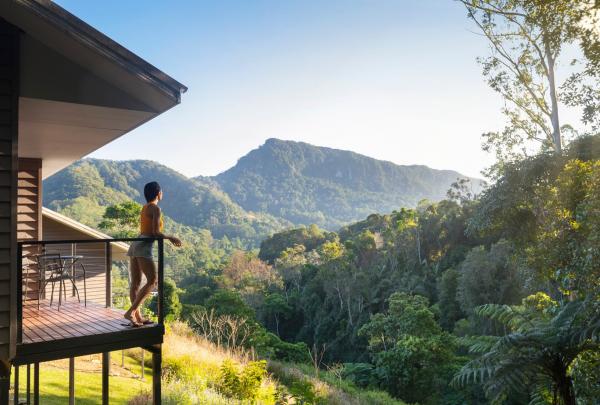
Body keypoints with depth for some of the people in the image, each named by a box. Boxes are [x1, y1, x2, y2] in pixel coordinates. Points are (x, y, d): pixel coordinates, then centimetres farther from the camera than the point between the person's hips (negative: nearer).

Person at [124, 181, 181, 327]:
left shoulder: (145, 207, 19)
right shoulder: (156, 208, -7)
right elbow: (155, 233, -14)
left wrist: (169, 238, 24)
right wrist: (171, 237, 1)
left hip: (135, 244, 9)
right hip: (144, 247, -9)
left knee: (135, 282, 7)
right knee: (152, 281, -8)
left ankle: (137, 316, 11)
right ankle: (131, 312, -15)